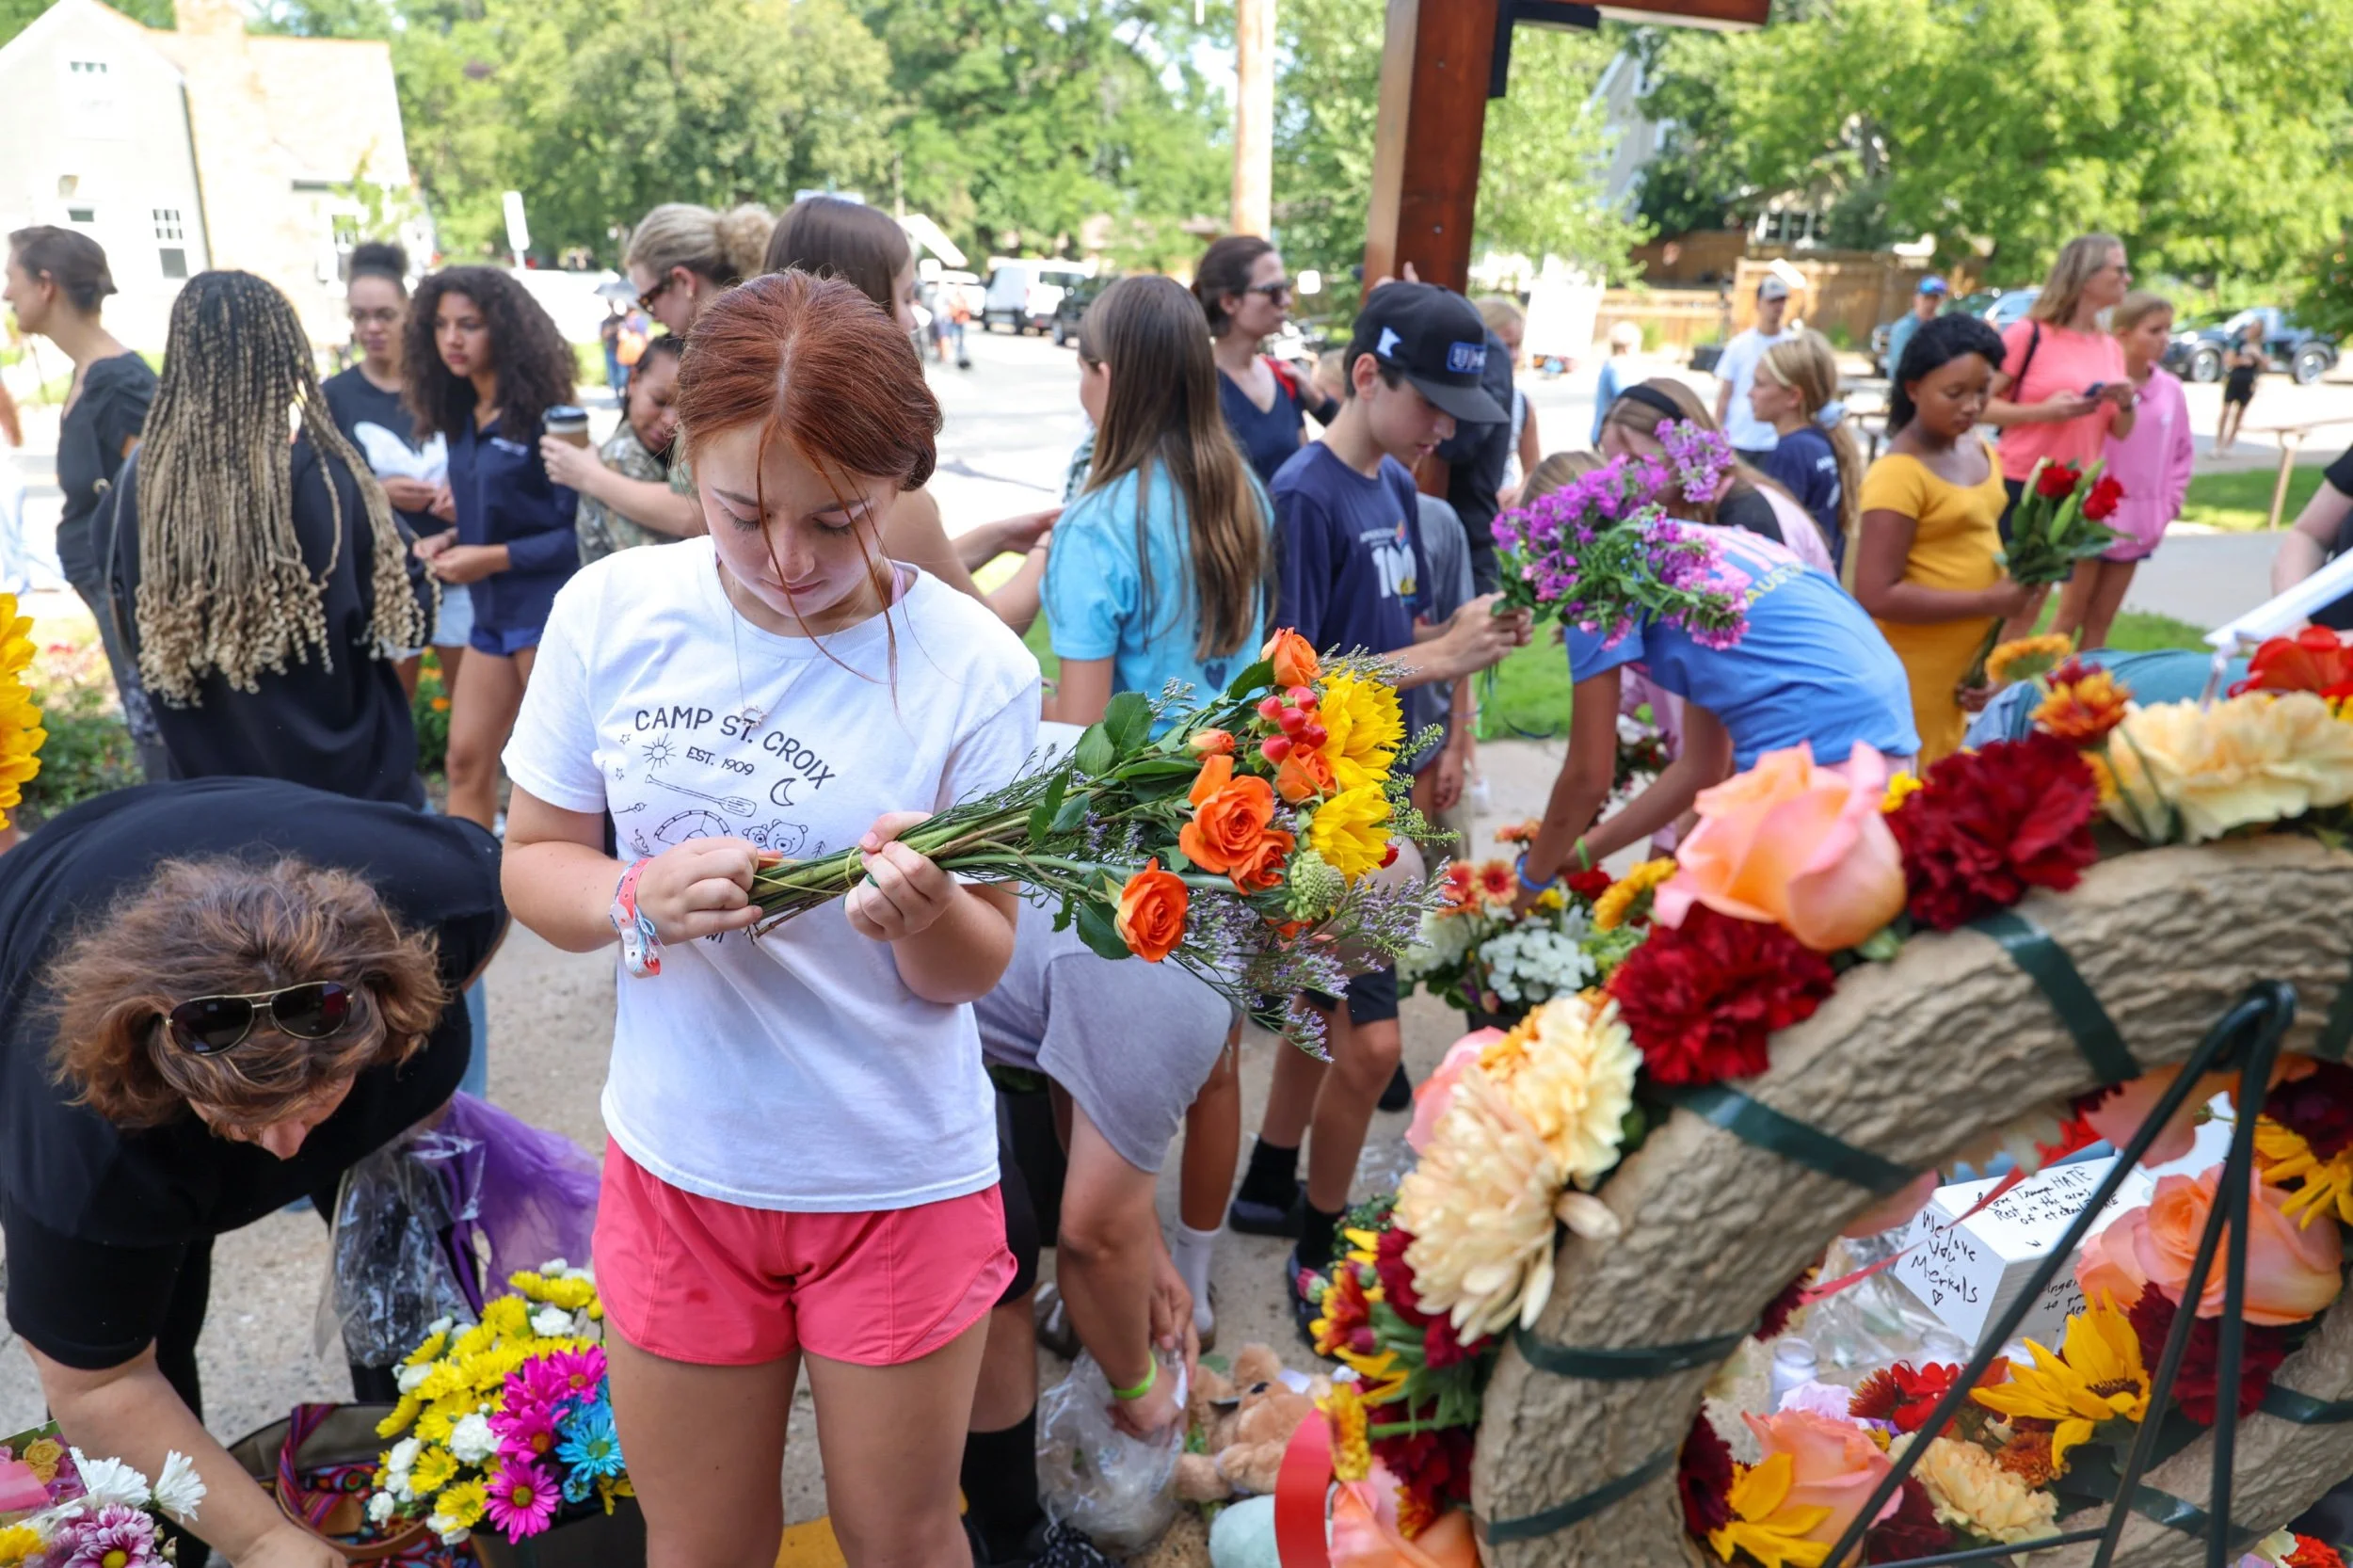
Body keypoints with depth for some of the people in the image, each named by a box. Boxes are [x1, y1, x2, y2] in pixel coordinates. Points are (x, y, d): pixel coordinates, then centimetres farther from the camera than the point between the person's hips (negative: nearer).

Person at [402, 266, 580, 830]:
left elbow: (578, 527, -15)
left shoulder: (542, 414, -12)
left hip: (548, 608, -8)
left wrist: (492, 557, -18)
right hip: (493, 612, 8)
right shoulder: (460, 418, 10)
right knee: (466, 759, 8)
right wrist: (453, 538, -1)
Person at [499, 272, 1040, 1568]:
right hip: (678, 1163, 2)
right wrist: (640, 898, -22)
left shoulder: (972, 667, -16)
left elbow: (974, 969, -10)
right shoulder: (612, 612, -10)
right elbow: (532, 860, -1)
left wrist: (927, 914, -32)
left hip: (899, 1178, -1)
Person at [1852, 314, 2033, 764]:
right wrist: (1989, 602, -18)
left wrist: (2018, 577, 3)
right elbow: (1877, 595, -23)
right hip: (1917, 679, -8)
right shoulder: (1898, 474, -18)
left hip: (1967, 666, 8)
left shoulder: (1979, 451, 8)